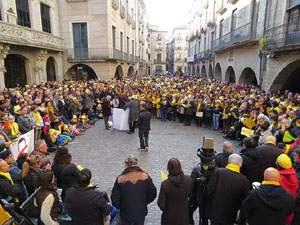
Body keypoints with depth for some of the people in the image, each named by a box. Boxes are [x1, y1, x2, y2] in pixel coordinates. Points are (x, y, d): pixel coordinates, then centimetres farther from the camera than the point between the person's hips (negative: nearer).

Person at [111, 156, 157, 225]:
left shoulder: (120, 179, -15)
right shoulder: (145, 177, -11)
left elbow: (115, 200, -11)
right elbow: (152, 195, -3)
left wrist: (121, 207, 9)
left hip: (126, 215, -1)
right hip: (141, 214, 1)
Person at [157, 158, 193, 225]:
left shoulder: (165, 184, -30)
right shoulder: (189, 180, -19)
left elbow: (161, 204, -20)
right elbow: (189, 195, 0)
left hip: (169, 218, -2)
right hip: (184, 217, 3)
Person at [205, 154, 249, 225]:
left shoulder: (218, 172, -16)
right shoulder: (244, 180, -11)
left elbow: (209, 190, -15)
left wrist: (208, 202, 3)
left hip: (215, 211, -1)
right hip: (230, 216, 1)